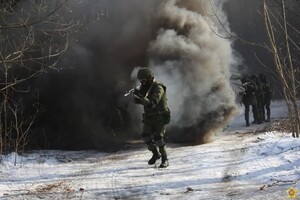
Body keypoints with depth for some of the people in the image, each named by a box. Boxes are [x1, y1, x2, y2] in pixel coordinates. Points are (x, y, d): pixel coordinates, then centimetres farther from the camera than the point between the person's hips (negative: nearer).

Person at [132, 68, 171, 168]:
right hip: (149, 117, 7)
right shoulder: (145, 87, 6)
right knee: (146, 136, -10)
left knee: (158, 138, -17)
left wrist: (142, 98, -45)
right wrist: (136, 94, -20)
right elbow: (137, 101, 1)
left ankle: (165, 159, -2)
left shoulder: (158, 88, -19)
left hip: (160, 117, -6)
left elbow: (152, 103, -30)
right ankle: (155, 153, 11)